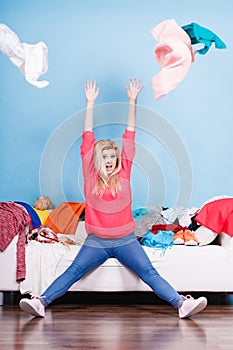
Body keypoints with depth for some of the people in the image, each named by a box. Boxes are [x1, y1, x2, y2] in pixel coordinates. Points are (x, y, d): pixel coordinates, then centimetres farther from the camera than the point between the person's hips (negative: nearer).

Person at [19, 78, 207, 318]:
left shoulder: (123, 174, 5)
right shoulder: (90, 174, 3)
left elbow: (129, 137, 3)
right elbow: (87, 139, 2)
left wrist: (132, 102, 2)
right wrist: (90, 103, 2)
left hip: (126, 240, 0)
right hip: (96, 241, 0)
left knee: (149, 273, -13)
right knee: (72, 272, -15)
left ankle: (182, 304, -23)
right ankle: (41, 302, -26)